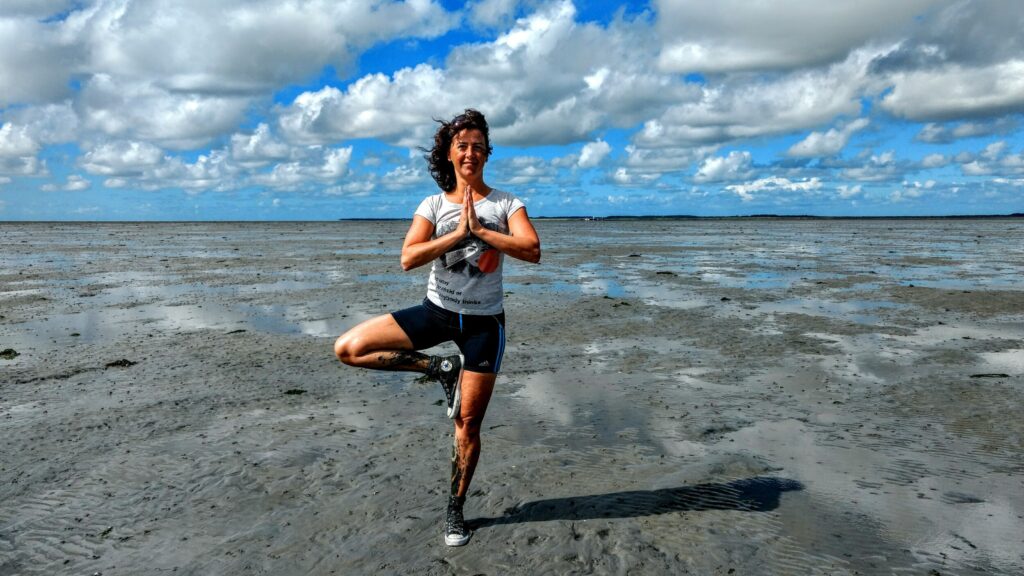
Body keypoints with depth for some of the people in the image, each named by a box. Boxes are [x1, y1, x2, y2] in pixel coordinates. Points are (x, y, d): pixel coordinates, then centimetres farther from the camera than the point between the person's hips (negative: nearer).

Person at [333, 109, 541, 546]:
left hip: (484, 321, -2)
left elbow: (532, 251, -19)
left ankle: (455, 510, 24)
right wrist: (458, 232, -21)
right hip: (437, 312, 2)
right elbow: (408, 259, -14)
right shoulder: (433, 205, 1)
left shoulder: (505, 203, -2)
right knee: (348, 349, -13)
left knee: (469, 423, 3)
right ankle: (441, 368, 0)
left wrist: (479, 230, -21)